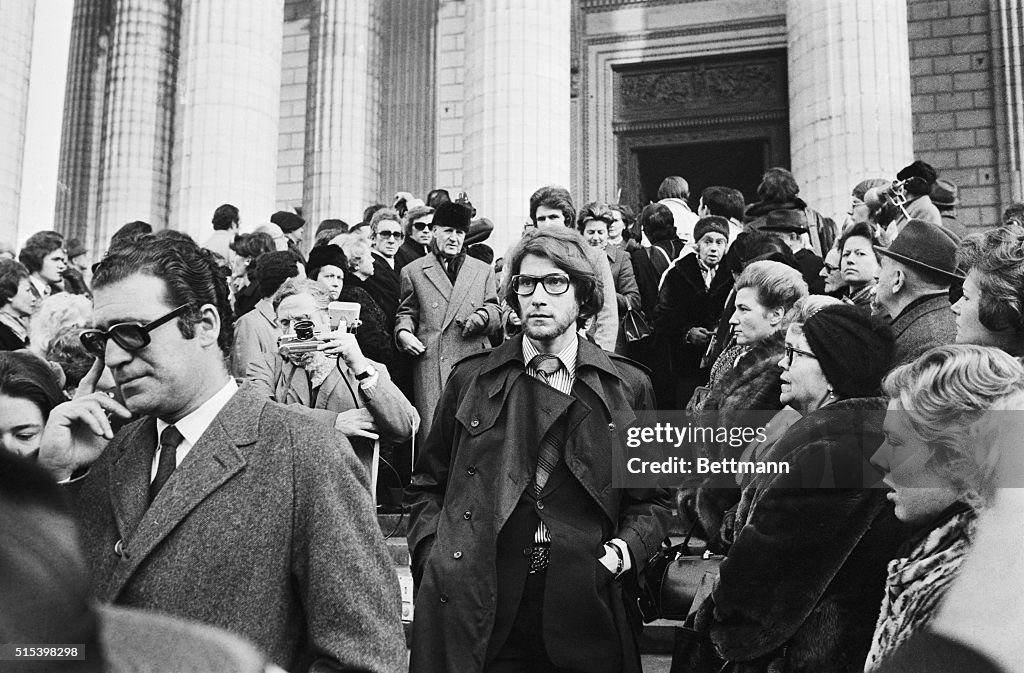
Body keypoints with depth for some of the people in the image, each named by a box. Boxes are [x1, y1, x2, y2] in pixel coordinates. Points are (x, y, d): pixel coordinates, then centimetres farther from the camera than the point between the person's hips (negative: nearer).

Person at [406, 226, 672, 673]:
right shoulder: (470, 379, 7)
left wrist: (622, 550, -4)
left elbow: (652, 498, 12)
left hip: (585, 616, 0)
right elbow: (427, 486, 13)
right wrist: (433, 552, -2)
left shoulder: (628, 385, 7)